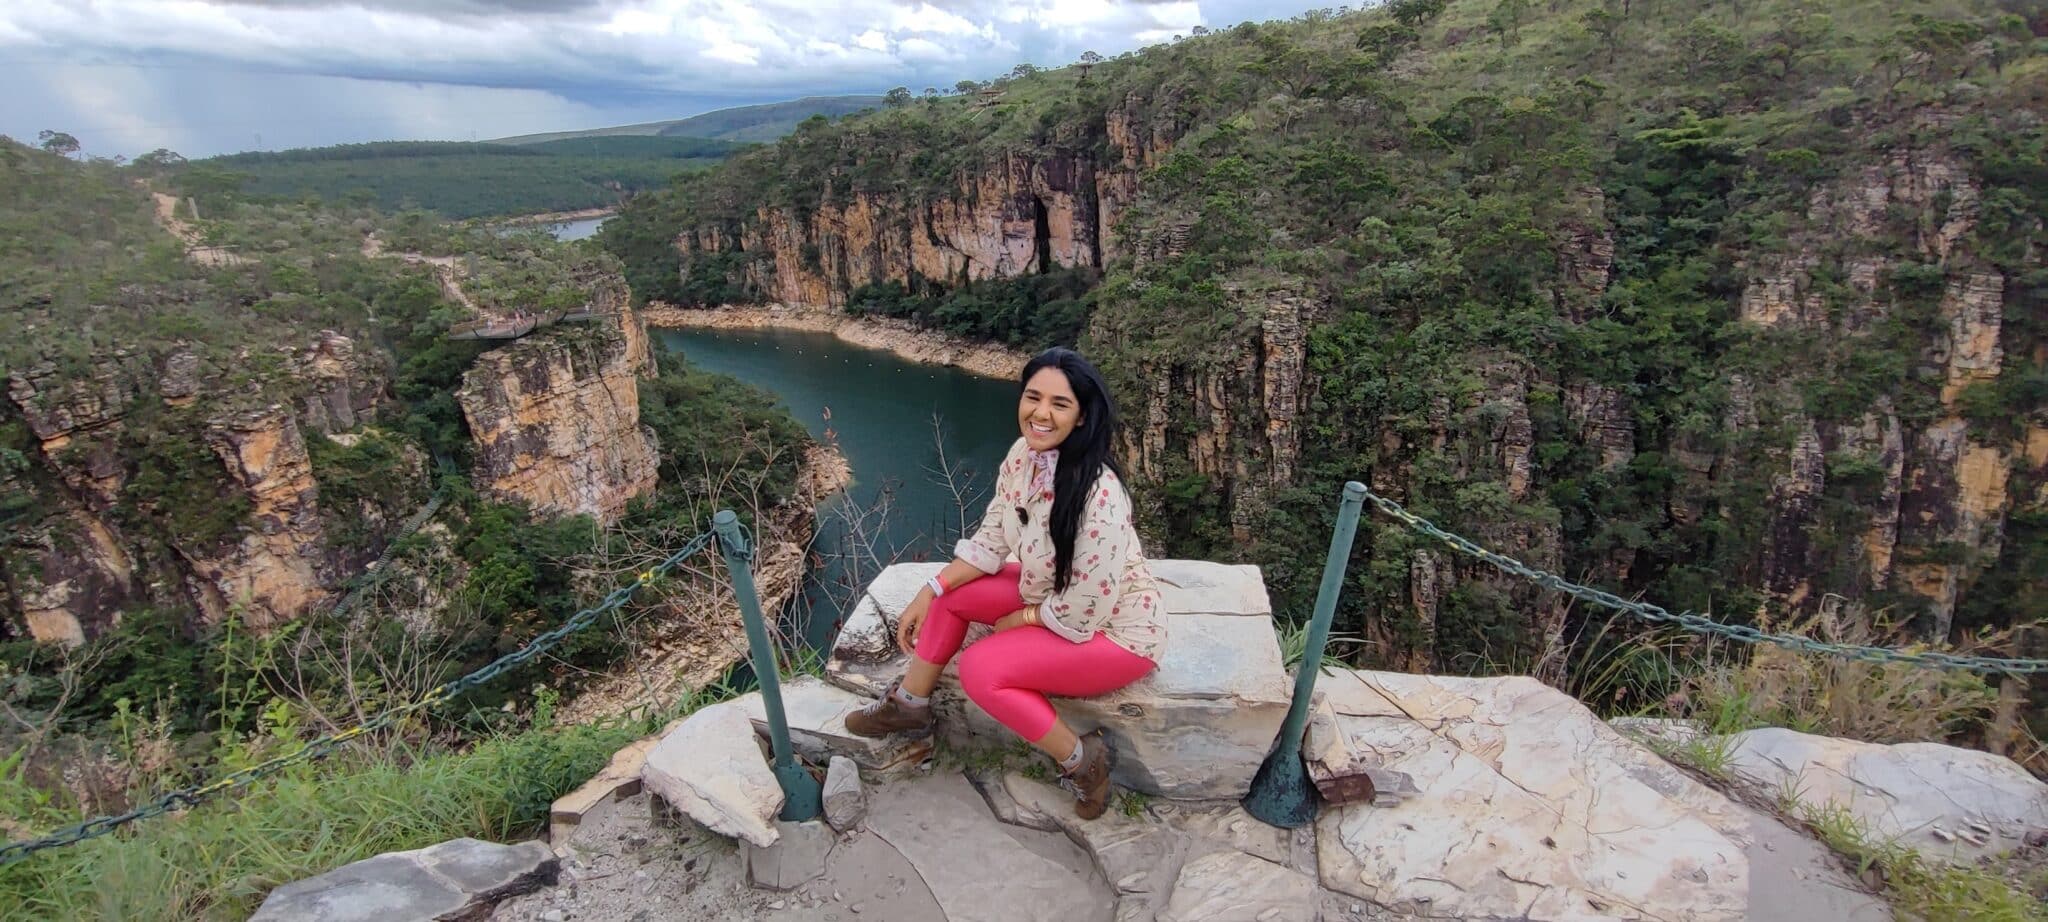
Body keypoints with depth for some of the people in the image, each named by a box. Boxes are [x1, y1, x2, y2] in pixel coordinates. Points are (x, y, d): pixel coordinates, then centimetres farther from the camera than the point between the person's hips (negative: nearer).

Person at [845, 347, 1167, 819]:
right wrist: (931, 590, -6)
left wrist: (1020, 618, -11)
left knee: (981, 669, -22)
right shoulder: (1023, 455, -9)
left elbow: (1084, 611, -27)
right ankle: (908, 705, 21)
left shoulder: (1098, 494, -33)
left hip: (1115, 629, -8)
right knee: (950, 595, 1)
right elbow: (992, 539, 1)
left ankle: (1081, 760, -2)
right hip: (1050, 593, 8)